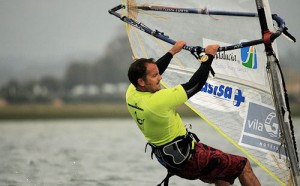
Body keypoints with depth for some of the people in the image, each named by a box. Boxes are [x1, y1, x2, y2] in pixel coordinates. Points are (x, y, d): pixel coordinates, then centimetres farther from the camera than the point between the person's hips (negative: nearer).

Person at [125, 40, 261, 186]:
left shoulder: (131, 94, -8)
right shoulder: (157, 101, -33)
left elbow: (153, 69, 13)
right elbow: (195, 84, -24)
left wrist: (173, 51, 20)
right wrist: (209, 56, -12)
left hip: (165, 156, 10)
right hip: (187, 160, -10)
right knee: (243, 166, 0)